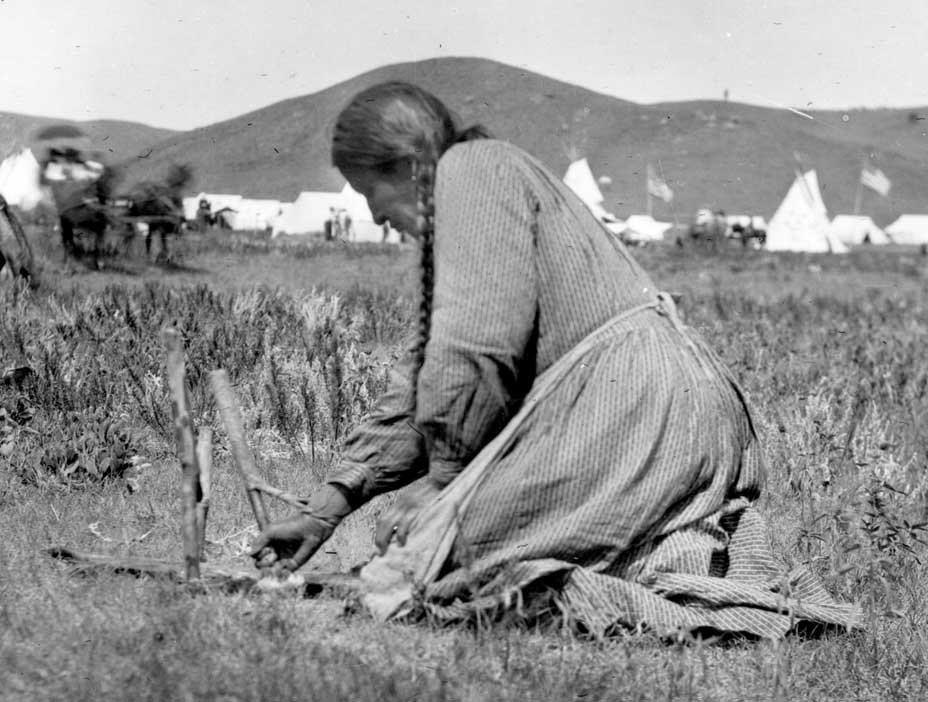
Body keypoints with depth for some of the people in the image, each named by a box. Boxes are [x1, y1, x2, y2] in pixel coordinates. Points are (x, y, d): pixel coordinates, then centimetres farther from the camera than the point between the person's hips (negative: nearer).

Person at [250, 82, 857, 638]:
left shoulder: (475, 166, -2)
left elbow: (476, 346, -14)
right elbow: (423, 383, 29)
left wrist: (442, 475, -2)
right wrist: (326, 508, 26)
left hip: (631, 398, -10)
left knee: (422, 548, -14)